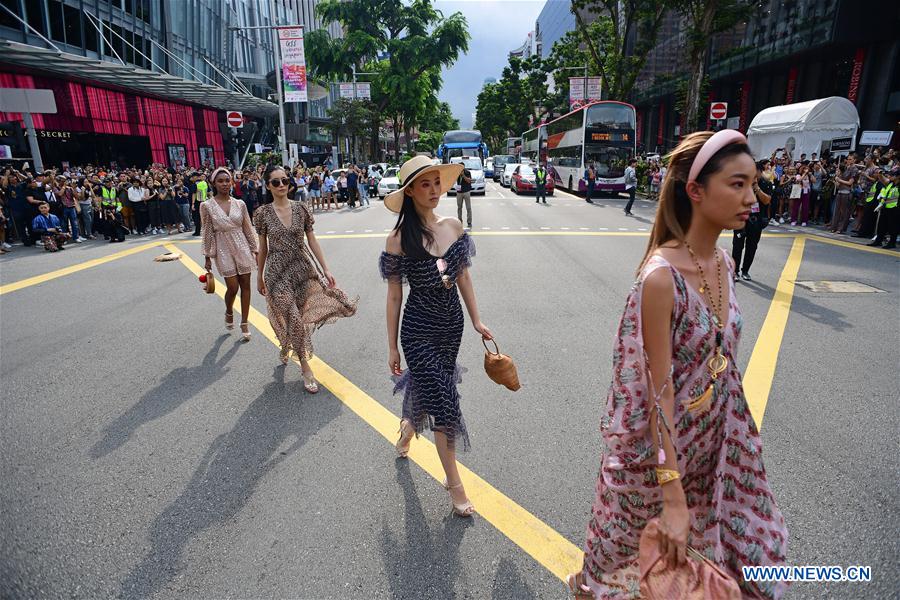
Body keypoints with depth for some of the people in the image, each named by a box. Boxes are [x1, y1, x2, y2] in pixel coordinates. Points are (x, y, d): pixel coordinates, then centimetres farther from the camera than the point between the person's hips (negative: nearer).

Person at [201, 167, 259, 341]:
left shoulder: (240, 204, 2)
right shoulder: (207, 206, -4)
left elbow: (248, 229, 7)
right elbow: (207, 233, -2)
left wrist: (255, 250, 6)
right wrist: (208, 257, -1)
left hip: (242, 247, 2)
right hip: (223, 250, -2)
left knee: (245, 285, 3)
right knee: (233, 288, -4)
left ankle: (244, 323, 14)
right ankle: (229, 312, 30)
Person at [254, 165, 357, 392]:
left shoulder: (301, 209, -1)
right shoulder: (263, 213, -4)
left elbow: (312, 241, 1)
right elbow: (263, 248, 3)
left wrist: (326, 269, -3)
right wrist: (259, 276, 9)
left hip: (303, 267, 3)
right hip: (277, 271, -2)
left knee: (296, 317, 8)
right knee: (294, 319, -3)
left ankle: (286, 346, 42)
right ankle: (305, 368, 12)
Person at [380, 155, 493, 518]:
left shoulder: (454, 227, -1)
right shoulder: (399, 239, -14)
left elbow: (463, 277, 8)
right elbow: (394, 295, -8)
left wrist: (476, 320, 9)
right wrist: (392, 347, -4)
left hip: (451, 325, 5)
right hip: (419, 329, -5)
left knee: (426, 390, 21)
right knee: (444, 404, -1)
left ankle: (406, 432, 54)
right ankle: (454, 485, 17)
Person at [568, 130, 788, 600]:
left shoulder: (723, 264, -3)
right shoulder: (662, 276, -27)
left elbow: (722, 357, 7)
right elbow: (659, 388, -26)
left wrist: (739, 429, 14)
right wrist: (673, 496, -23)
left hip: (716, 436, 7)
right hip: (662, 438, -6)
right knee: (647, 552, 20)